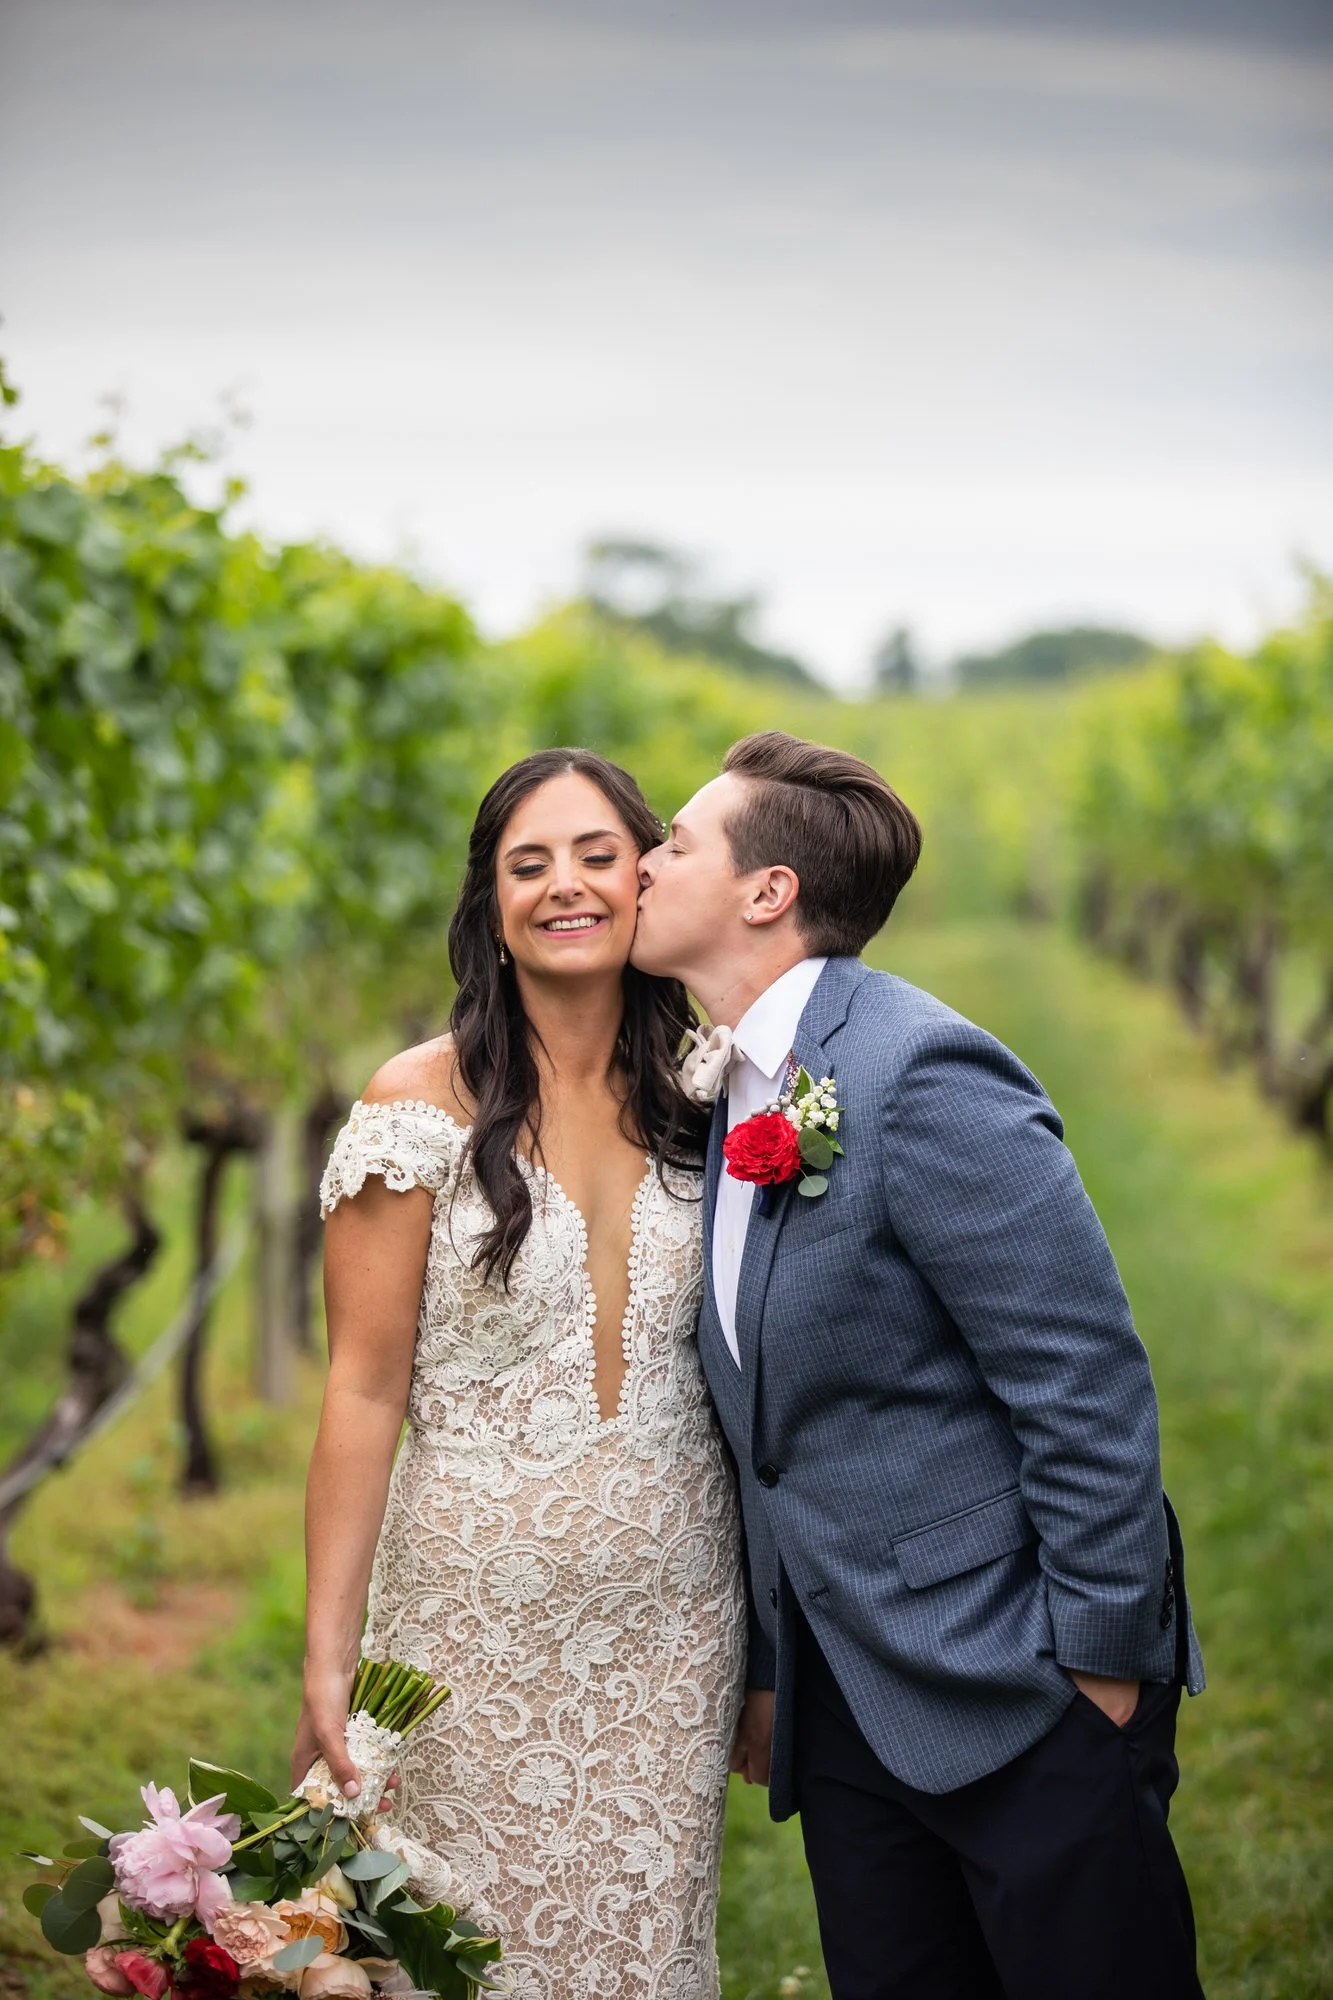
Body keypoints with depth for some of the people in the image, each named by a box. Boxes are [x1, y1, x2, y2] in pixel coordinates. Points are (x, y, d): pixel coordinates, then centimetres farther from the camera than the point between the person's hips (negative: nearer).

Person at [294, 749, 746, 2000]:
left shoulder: (697, 1099, 3)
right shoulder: (424, 1102, -7)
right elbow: (364, 1389, -8)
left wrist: (769, 1645, 6)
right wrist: (327, 1661, -11)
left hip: (674, 1616, 3)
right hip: (480, 1616, -3)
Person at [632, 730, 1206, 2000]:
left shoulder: (922, 1076, -17)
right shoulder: (733, 1097, 9)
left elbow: (1086, 1387, -18)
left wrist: (1101, 1667, -15)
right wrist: (766, 1668, 17)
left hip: (1021, 1695, -8)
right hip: (847, 1698, 8)